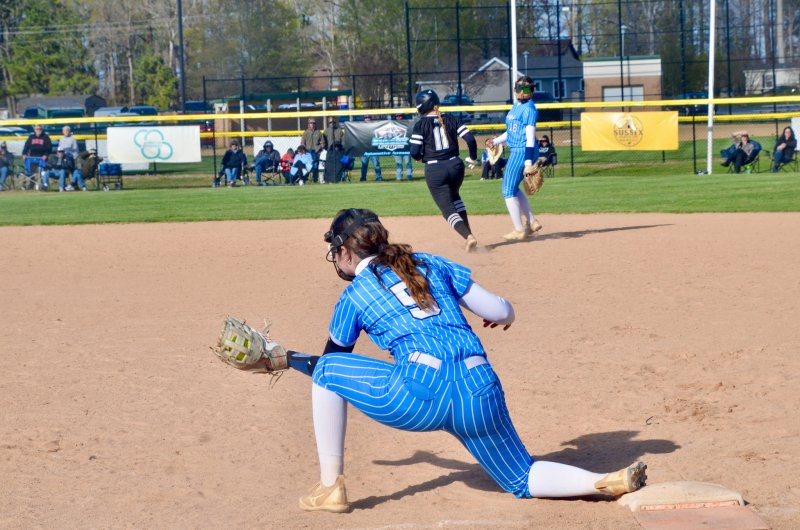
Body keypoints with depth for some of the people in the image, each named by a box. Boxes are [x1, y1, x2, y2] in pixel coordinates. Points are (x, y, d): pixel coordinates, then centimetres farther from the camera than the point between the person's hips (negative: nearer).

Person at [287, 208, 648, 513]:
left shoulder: (352, 298, 15)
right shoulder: (430, 264, 22)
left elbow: (330, 361, 29)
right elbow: (502, 312, 19)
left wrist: (287, 358, 50)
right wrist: (505, 315, 44)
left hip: (419, 392, -4)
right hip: (481, 391, 4)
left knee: (327, 369, 18)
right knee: (522, 479, 21)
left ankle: (330, 488, 14)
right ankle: (607, 482, -6)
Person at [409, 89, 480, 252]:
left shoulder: (421, 125, -4)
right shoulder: (451, 120, 4)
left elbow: (414, 152, -9)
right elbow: (470, 139, -2)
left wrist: (420, 157, 14)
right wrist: (472, 158, 14)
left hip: (434, 170, -4)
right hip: (455, 165, 4)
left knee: (448, 208, 0)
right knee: (454, 197, 31)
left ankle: (468, 236, -22)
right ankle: (468, 232, 22)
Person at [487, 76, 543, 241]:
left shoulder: (528, 108, -14)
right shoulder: (516, 106, 15)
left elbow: (530, 136, -19)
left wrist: (528, 162, -24)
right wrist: (497, 140, 18)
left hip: (523, 152, -10)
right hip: (517, 151, 10)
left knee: (508, 190, -4)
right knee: (513, 188, 18)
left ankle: (519, 230, 2)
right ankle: (532, 222, 23)